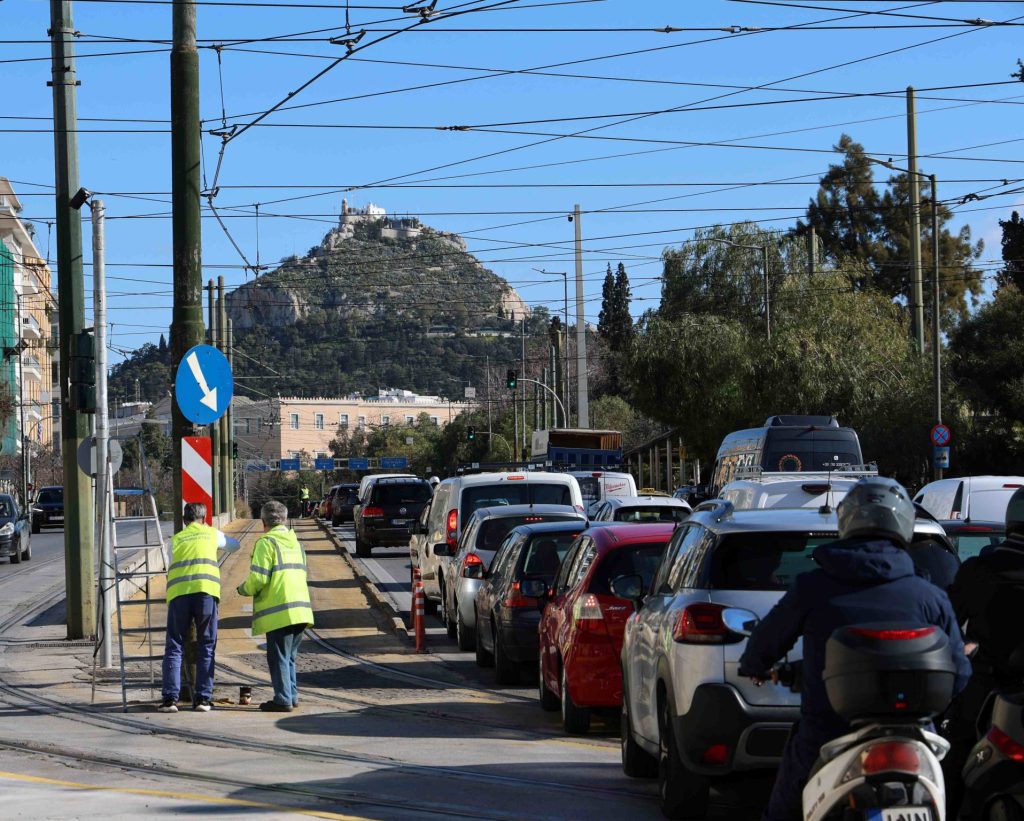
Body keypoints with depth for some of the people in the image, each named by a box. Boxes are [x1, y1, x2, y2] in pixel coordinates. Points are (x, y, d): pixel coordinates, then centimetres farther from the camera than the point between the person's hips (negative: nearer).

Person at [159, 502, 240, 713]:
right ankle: (203, 698, 2)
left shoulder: (175, 539, 21)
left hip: (179, 593, 0)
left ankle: (170, 698, -4)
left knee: (174, 647, 4)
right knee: (206, 648, 7)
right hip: (206, 590, 0)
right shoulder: (212, 534, 22)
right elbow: (234, 545, 40)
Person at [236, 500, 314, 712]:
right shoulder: (296, 542, 17)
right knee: (289, 656, 17)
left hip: (278, 612, -7)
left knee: (278, 657, -2)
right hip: (300, 610, 7)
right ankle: (292, 695, 20)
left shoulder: (267, 543, -8)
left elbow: (258, 578, -15)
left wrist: (244, 589, 5)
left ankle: (283, 700, -3)